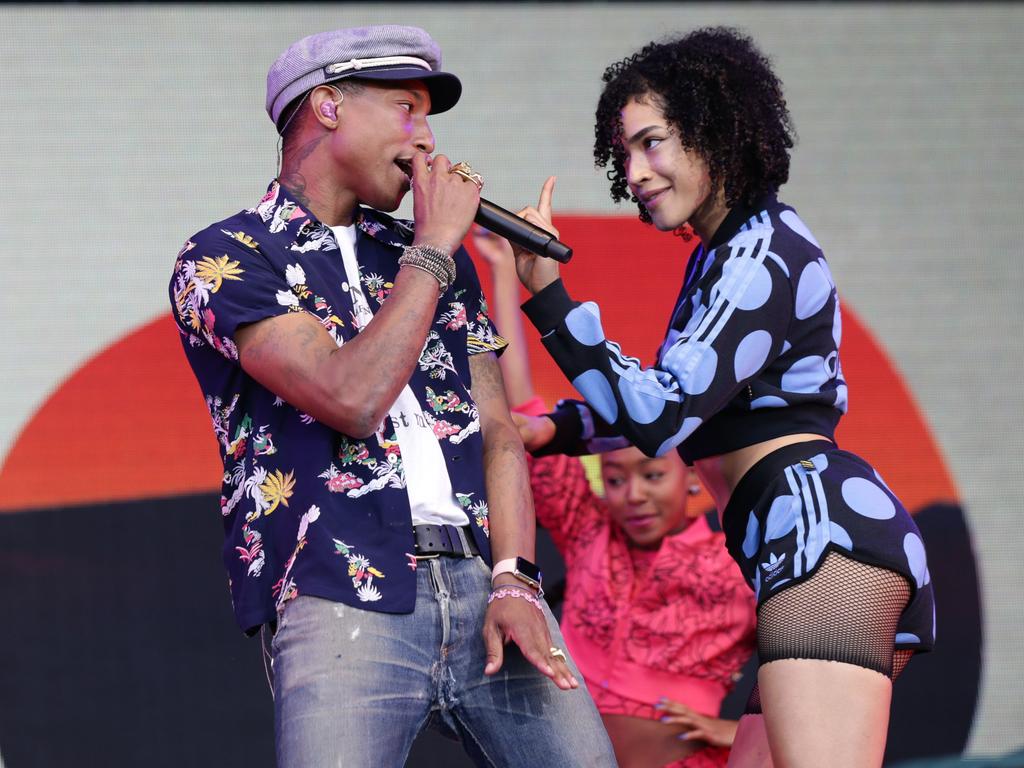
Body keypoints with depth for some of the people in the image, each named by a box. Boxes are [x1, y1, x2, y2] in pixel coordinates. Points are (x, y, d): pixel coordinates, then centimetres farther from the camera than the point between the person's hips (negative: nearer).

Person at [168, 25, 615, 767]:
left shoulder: (437, 261, 21)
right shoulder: (224, 260, 1)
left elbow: (499, 433, 15)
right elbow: (353, 398, -13)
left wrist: (514, 580, -2)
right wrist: (434, 248, -4)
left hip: (484, 593, 5)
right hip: (344, 607, -5)